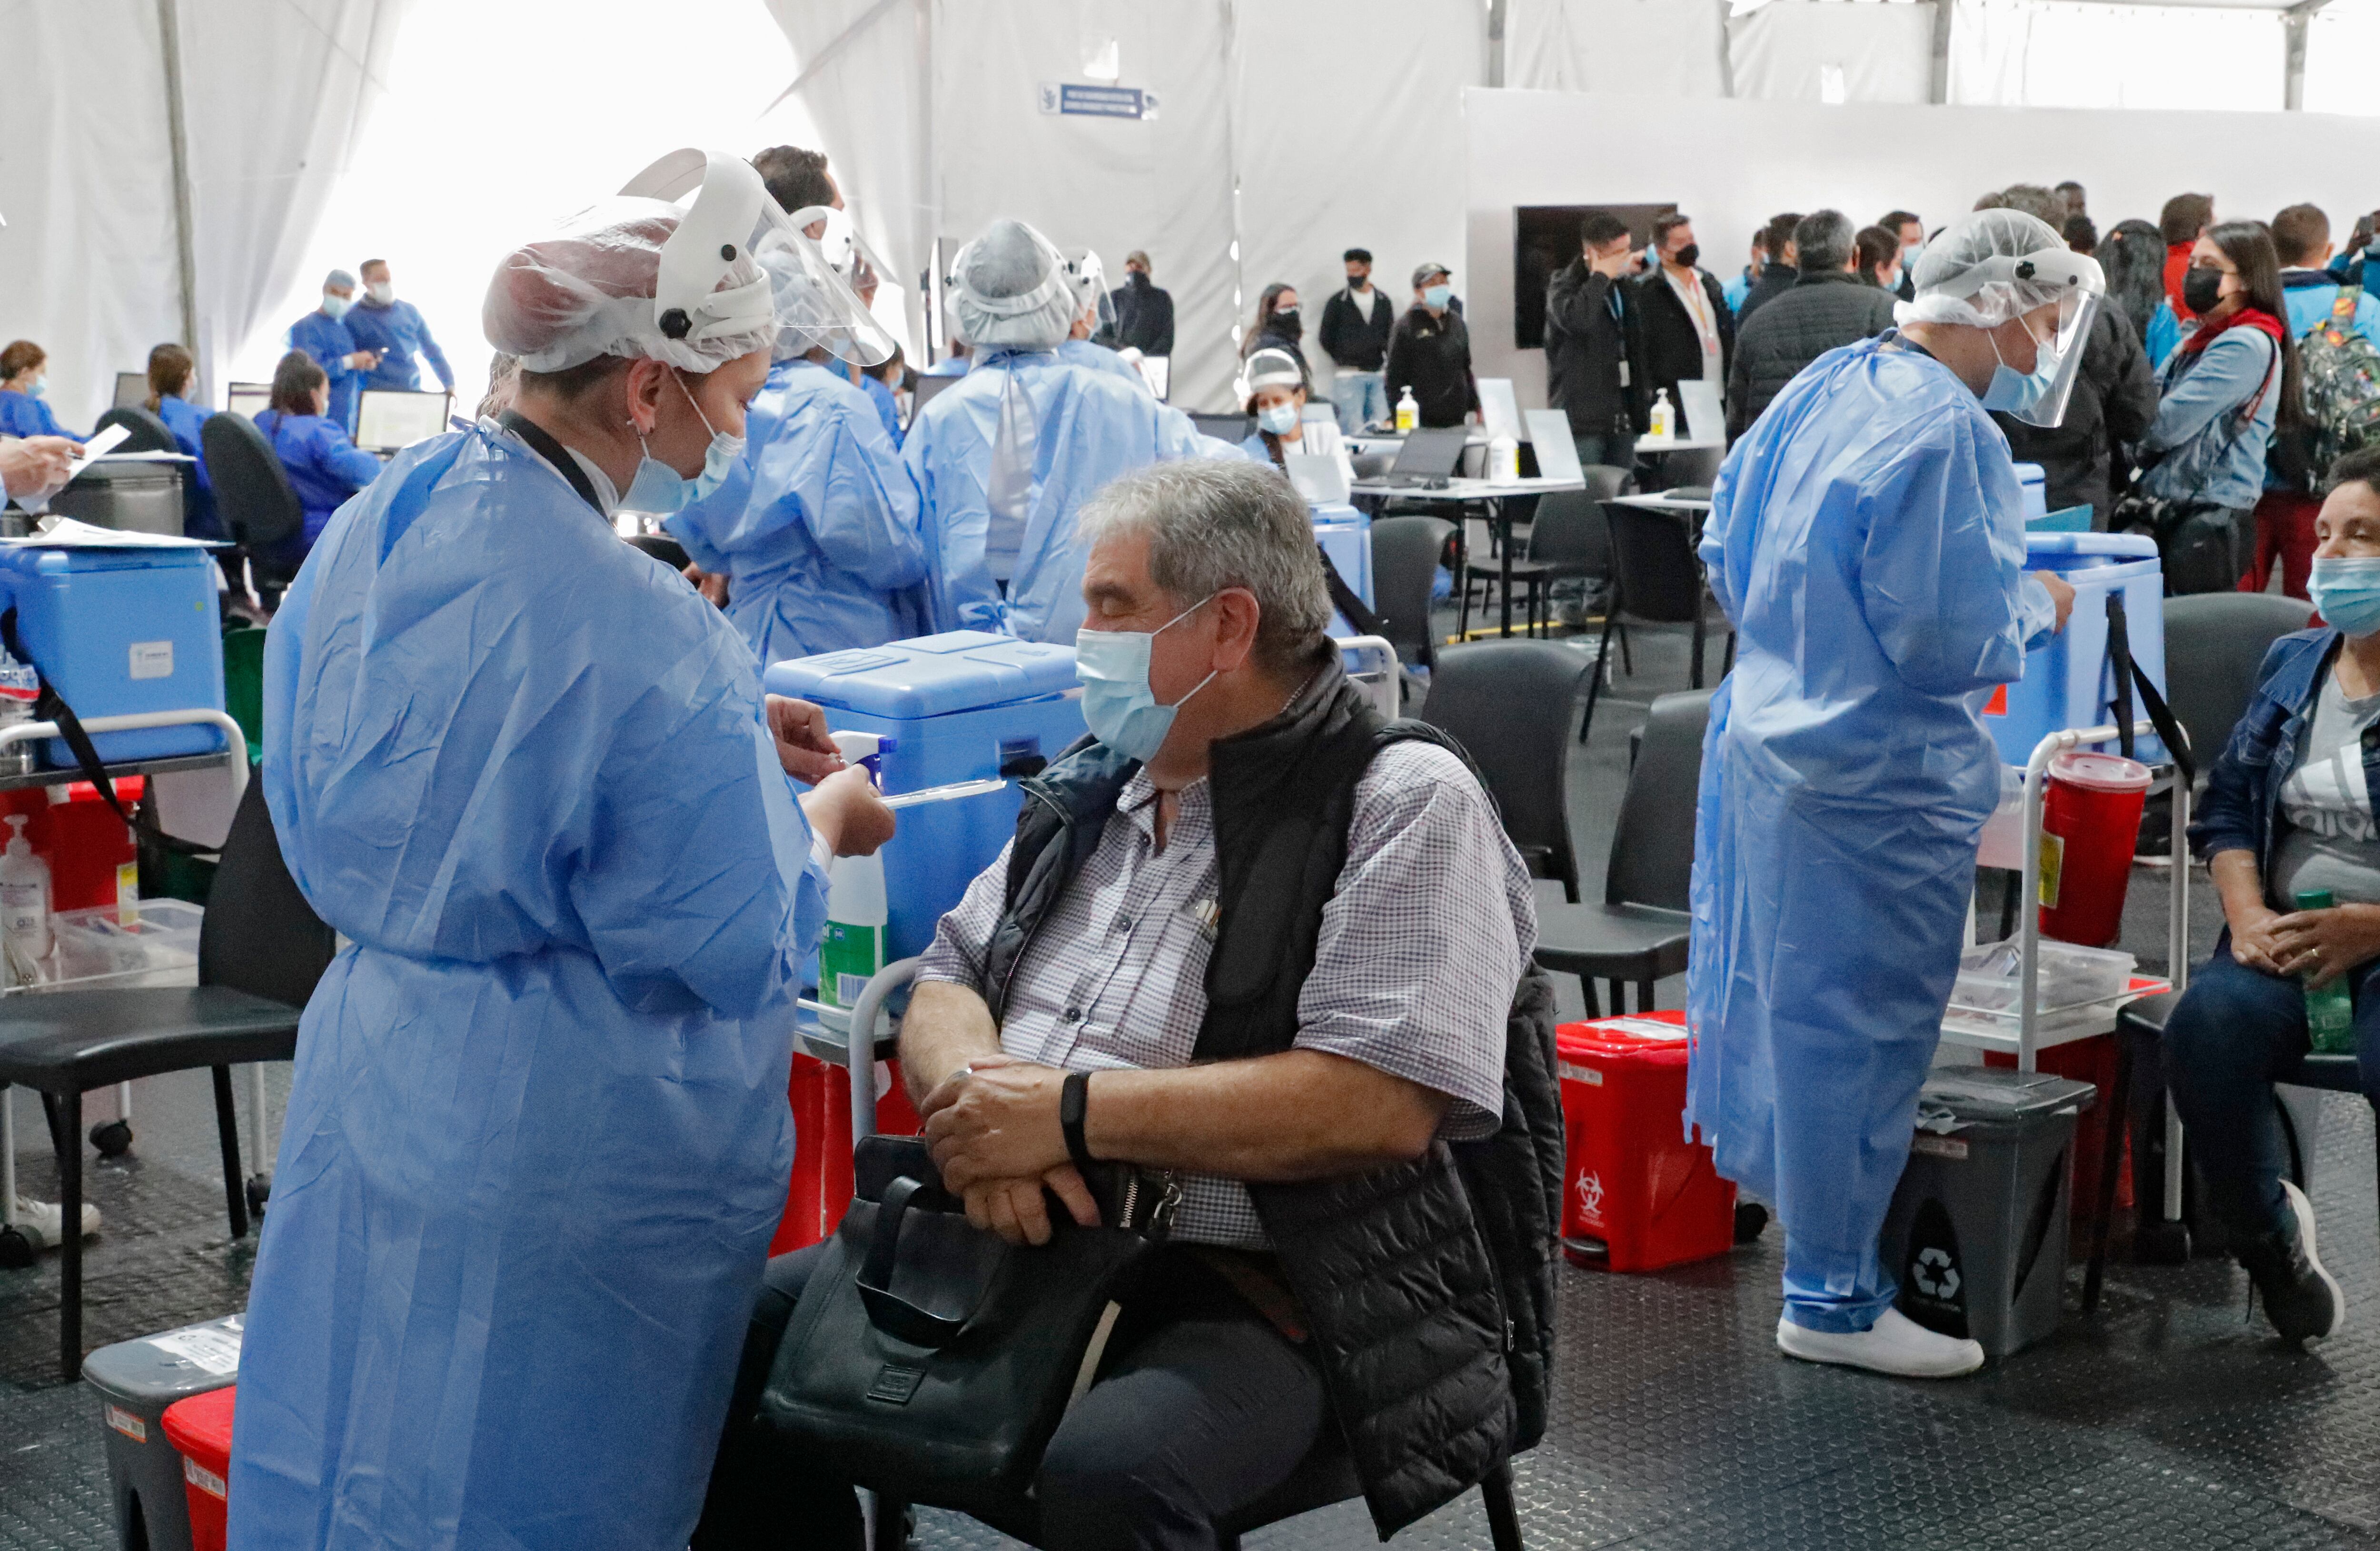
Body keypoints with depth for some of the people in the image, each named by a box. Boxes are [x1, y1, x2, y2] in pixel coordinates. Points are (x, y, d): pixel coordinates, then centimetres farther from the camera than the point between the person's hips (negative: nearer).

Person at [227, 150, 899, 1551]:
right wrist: (825, 818, 1)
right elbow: (733, 955, -17)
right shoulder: (652, 640, -25)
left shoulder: (381, 525, 0)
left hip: (376, 1079, 7)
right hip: (563, 1140, -7)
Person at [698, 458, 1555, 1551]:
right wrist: (972, 1102, -9)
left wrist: (1073, 1112, -19)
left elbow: (1382, 1103, -20)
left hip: (1257, 1293, -7)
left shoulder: (1406, 805, -8)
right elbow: (948, 981, 16)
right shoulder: (1100, 786, 16)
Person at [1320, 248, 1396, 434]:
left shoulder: (1383, 301, 11)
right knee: (1353, 429, -9)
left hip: (1377, 375, 3)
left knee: (1381, 424, -1)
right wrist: (1343, 361, 4)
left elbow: (1391, 337, 15)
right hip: (1349, 376, -3)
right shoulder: (1338, 302, 3)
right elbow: (1326, 339, 7)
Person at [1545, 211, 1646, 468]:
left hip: (1622, 419, 7)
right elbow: (1575, 319, -29)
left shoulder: (1622, 286, 16)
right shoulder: (1564, 285, -6)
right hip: (1583, 419, -7)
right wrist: (1601, 277, -16)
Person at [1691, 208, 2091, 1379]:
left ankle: (1783, 1186, 40)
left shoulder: (1823, 386, 7)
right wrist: (2038, 607, -5)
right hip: (1875, 779, -9)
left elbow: (1728, 549, 15)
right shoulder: (1948, 435, -22)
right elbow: (1952, 643, -23)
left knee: (1788, 997, 22)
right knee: (1861, 1030, 1)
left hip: (1765, 733, 9)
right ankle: (1834, 1301, 12)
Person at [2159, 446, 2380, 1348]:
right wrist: (2248, 917, -4)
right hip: (2288, 935, 5)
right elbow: (2230, 804, 14)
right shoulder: (2293, 665, 15)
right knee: (2209, 1026, -27)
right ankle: (2268, 1234, -1)